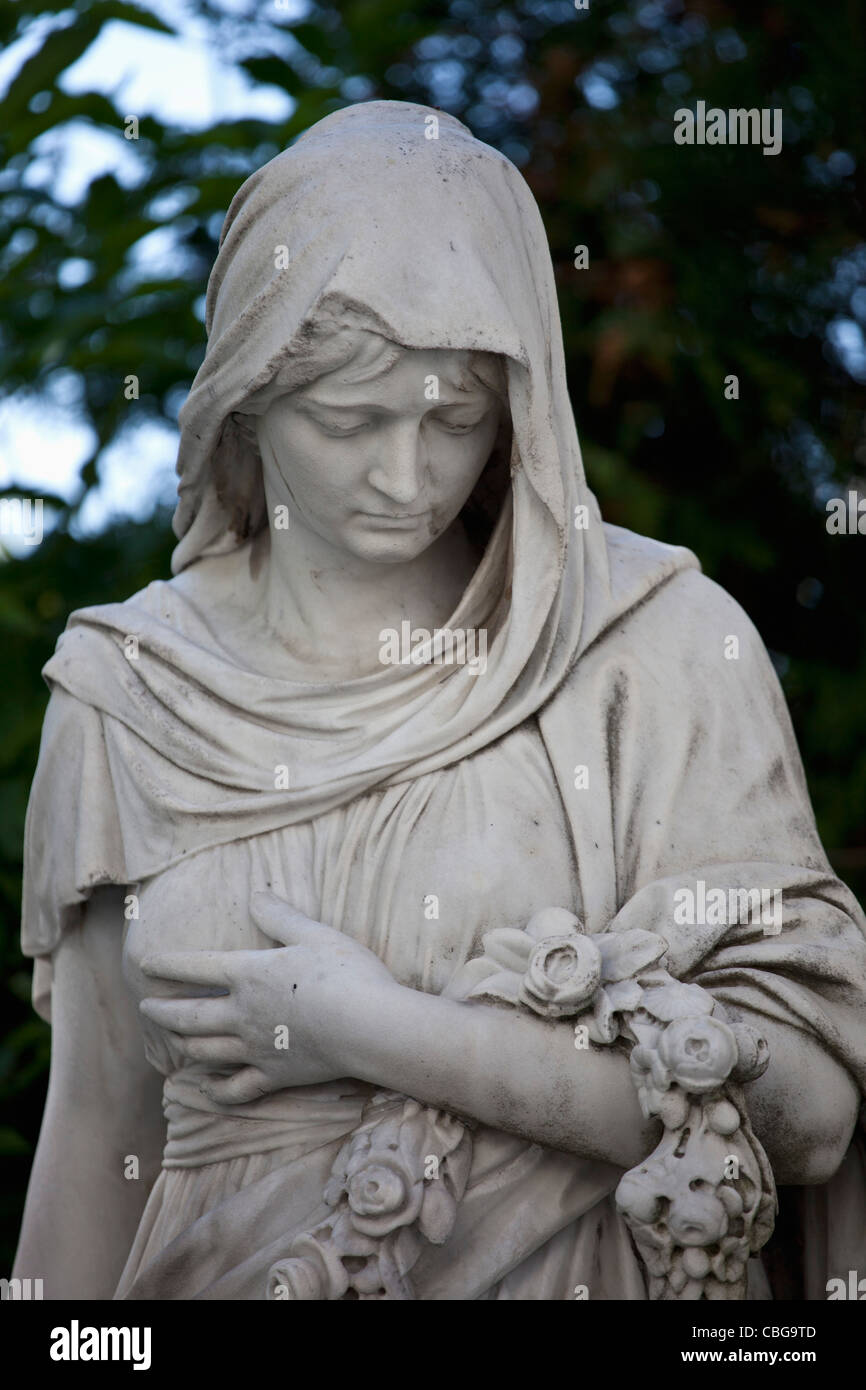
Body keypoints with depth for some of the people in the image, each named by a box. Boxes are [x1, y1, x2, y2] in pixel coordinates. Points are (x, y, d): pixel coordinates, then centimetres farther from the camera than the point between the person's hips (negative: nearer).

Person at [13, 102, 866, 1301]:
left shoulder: (666, 644, -11)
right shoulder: (128, 695, -4)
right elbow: (98, 1138, 0)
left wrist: (376, 1031, -17)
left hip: (585, 1268, -1)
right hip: (236, 1272, 2)